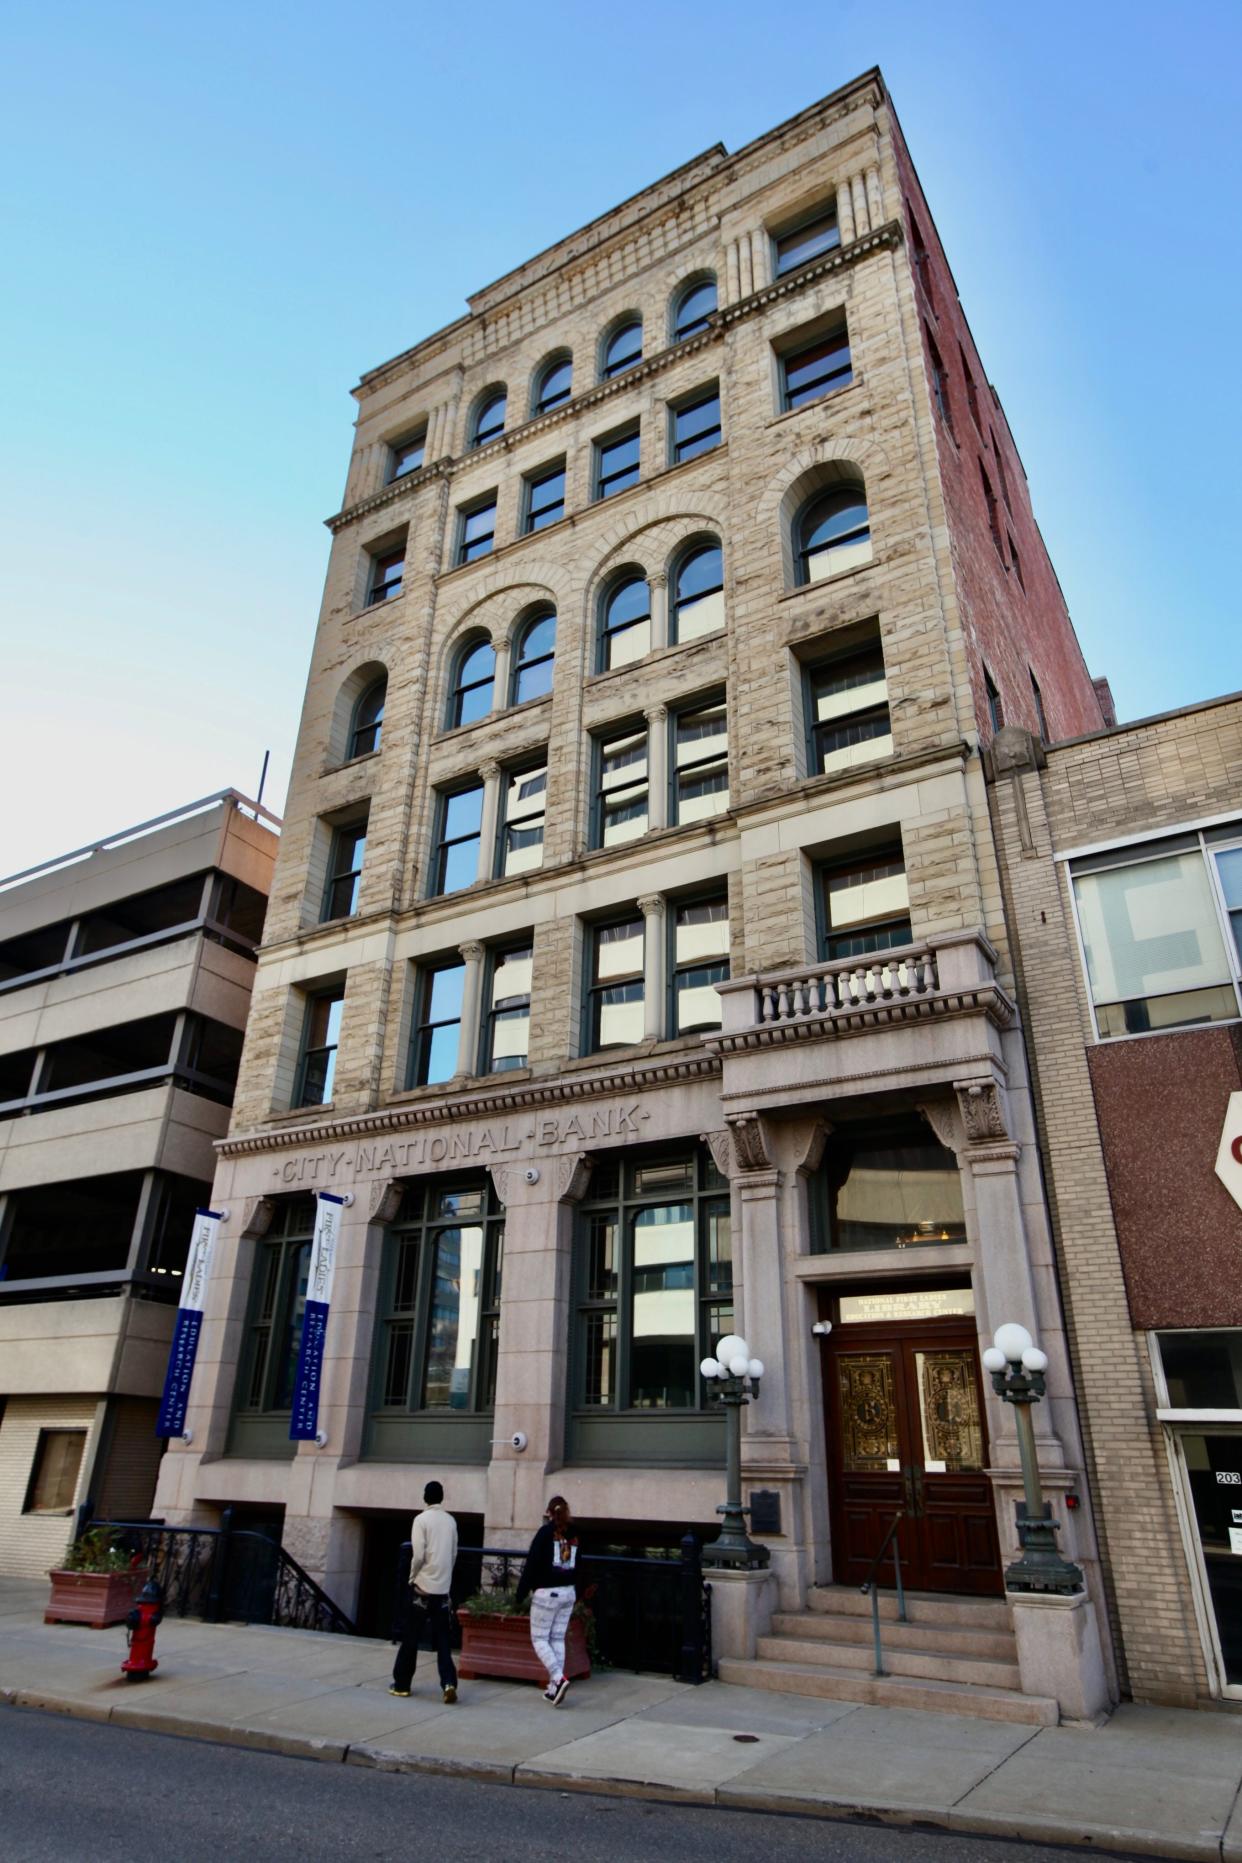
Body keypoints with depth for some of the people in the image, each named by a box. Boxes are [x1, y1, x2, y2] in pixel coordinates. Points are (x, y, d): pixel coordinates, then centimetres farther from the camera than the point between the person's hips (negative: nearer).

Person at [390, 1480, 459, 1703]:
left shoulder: (421, 1519, -9)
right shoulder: (451, 1521, 6)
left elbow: (418, 1555, -15)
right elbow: (454, 1554, 11)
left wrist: (412, 1577, 1)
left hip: (423, 1586, -4)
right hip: (443, 1588, 4)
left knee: (410, 1638, 10)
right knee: (443, 1641, 6)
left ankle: (402, 1684, 18)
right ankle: (449, 1682, -9)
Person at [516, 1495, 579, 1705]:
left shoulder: (545, 1532, -10)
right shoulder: (574, 1535, 5)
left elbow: (532, 1564, -12)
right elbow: (579, 1568, 12)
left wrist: (521, 1593, -5)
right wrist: (577, 1596, 21)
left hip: (546, 1593, -5)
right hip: (568, 1593, 5)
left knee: (539, 1638, 4)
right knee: (558, 1639, 13)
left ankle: (559, 1679, -11)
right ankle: (554, 1687, 13)